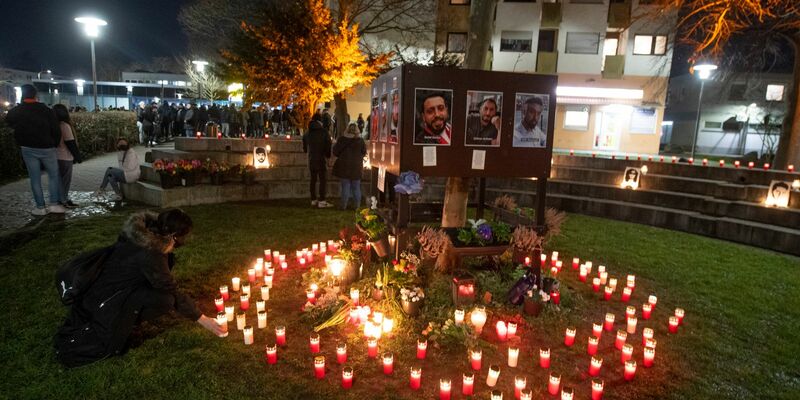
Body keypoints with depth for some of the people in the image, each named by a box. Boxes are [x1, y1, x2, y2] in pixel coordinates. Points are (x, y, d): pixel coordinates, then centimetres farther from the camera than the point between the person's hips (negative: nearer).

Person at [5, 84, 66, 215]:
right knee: (54, 175, 11)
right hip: (46, 148, -1)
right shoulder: (46, 110, -8)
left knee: (35, 178, 7)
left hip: (28, 149, 2)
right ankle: (54, 204, 4)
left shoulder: (14, 112, -1)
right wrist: (54, 145, 8)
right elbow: (56, 131, -7)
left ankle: (40, 207, 8)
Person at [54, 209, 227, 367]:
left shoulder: (143, 231, -7)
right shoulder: (149, 255, -30)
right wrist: (203, 319, -13)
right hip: (104, 300, -9)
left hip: (115, 284, 9)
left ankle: (127, 317, 9)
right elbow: (174, 294, -22)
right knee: (166, 300, -24)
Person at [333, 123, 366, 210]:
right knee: (356, 187, 9)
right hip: (356, 167, 1)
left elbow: (335, 152, -1)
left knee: (345, 187, 6)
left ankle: (344, 205, 10)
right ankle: (357, 205, 13)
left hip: (344, 167, -1)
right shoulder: (360, 140, -5)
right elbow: (364, 153, 6)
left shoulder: (342, 139, -8)